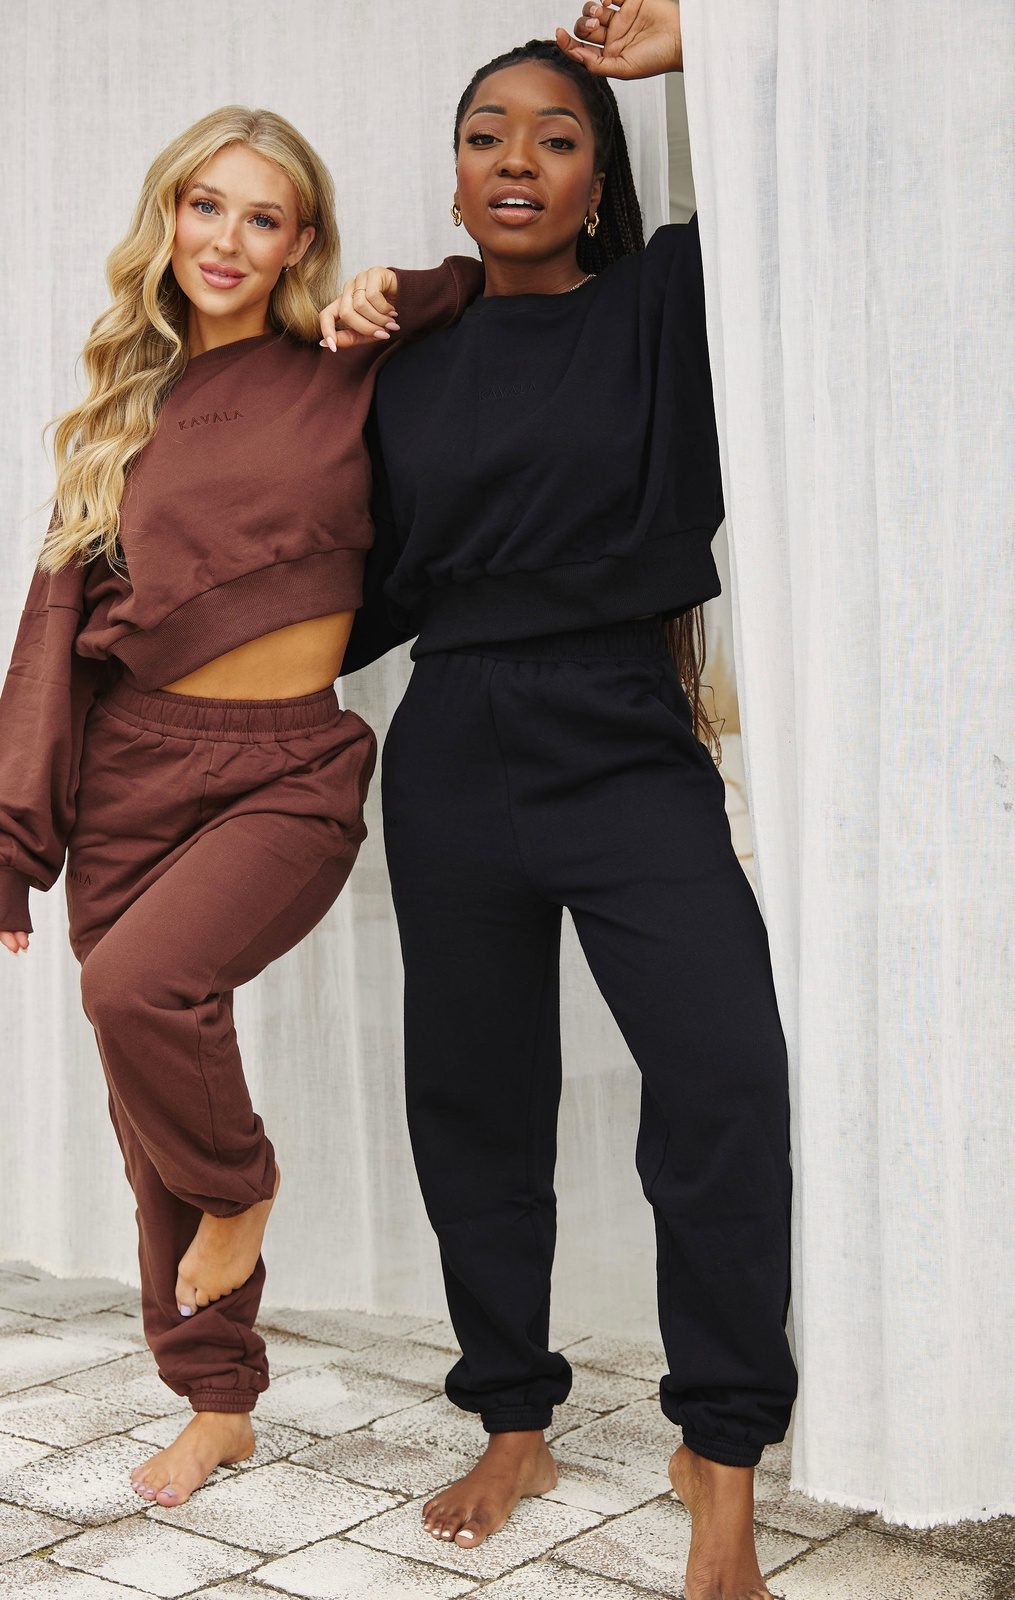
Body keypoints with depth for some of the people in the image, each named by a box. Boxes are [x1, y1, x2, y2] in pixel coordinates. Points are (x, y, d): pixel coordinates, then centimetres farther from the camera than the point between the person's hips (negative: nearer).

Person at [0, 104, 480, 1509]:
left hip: (286, 773, -4)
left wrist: (405, 293, -7)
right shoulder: (125, 410, 10)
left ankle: (240, 1184, 6)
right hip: (131, 769, 4)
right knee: (151, 1118, 7)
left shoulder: (355, 375, 2)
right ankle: (219, 1407, 26)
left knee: (136, 988, -29)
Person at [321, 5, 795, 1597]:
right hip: (454, 768, 4)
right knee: (474, 1098, 8)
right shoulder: (413, 373, 11)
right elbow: (374, 591, 15)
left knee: (726, 1075, -19)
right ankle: (514, 1427, 27)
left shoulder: (661, 305, 4)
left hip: (628, 750, -3)